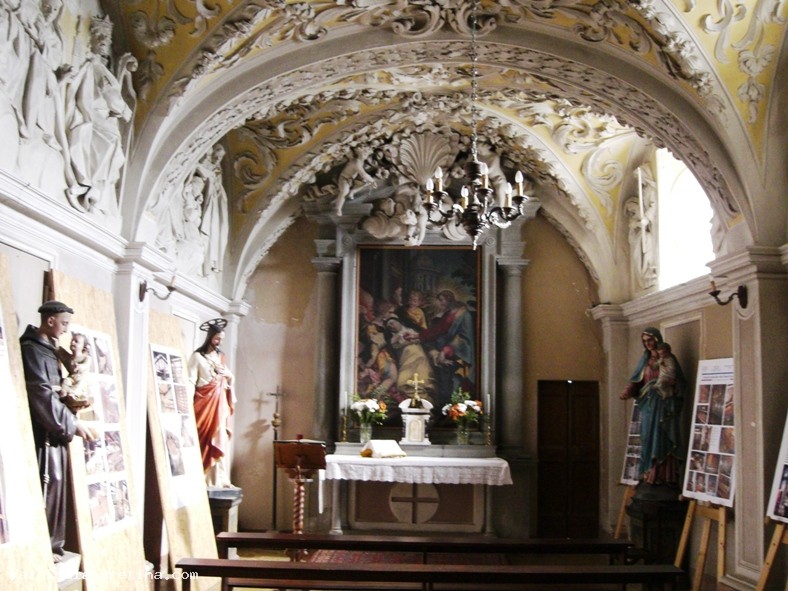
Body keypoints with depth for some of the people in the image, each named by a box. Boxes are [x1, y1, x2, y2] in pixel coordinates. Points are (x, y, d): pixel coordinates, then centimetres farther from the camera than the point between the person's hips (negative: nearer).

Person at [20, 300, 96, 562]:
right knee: (47, 482, -10)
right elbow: (42, 393, -18)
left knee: (56, 482, 10)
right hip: (43, 429, -10)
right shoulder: (32, 349, -12)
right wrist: (72, 422, -16)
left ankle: (51, 544, 16)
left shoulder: (48, 349, 17)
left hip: (54, 428, 10)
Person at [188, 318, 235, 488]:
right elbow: (191, 382, -8)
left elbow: (230, 380, 22)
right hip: (204, 401, -5)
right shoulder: (198, 356, -2)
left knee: (218, 441, 3)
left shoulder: (221, 357, 15)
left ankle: (218, 480, 5)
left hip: (220, 403, 5)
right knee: (203, 441, -6)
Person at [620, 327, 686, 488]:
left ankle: (665, 475, -8)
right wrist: (627, 392, -9)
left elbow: (679, 381, -3)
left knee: (664, 439, -7)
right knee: (648, 438, 1)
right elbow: (636, 380, 8)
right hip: (648, 405, 5)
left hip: (665, 405, -4)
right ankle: (650, 474, 3)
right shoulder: (645, 360, 14)